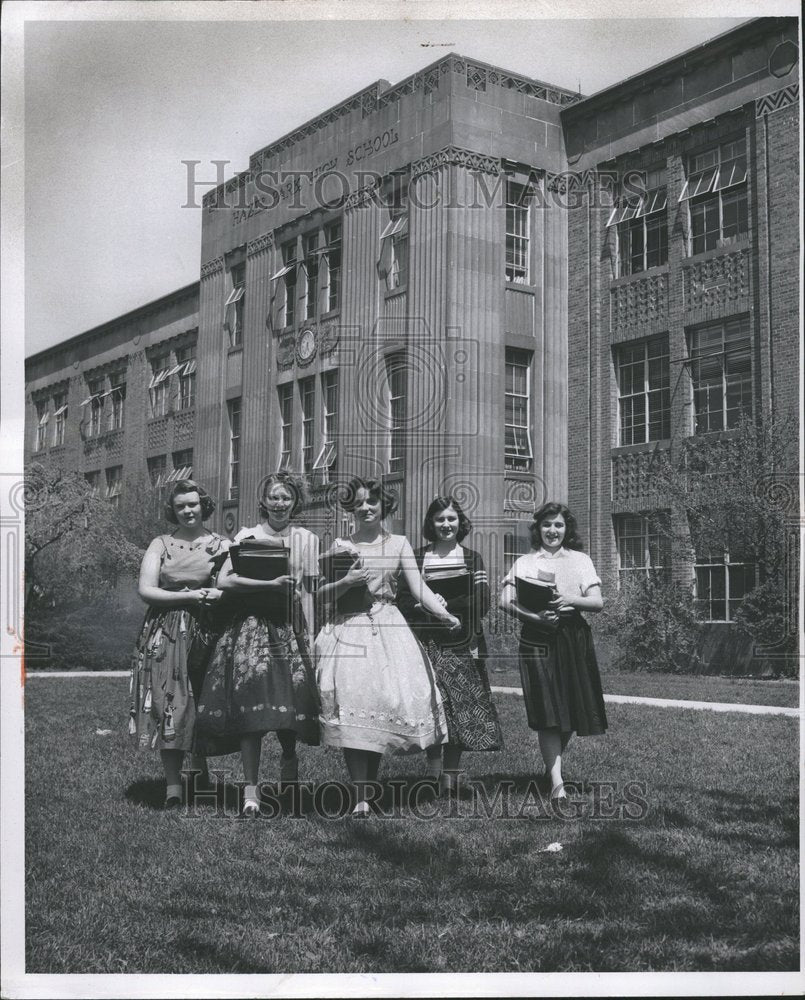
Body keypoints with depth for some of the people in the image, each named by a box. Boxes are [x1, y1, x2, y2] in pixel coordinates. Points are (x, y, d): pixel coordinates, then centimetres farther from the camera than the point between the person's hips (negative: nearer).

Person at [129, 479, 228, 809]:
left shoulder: (222, 545, 6)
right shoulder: (161, 544, 7)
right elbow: (145, 590, -2)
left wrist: (213, 595, -22)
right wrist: (191, 596, -10)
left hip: (206, 633, 0)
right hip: (165, 634, 0)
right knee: (168, 703, -5)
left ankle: (200, 768, 20)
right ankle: (173, 784, -2)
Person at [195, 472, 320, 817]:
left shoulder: (306, 540, 11)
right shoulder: (247, 536, 5)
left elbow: (307, 593, 11)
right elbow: (224, 581, -5)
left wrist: (310, 638, 6)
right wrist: (269, 583, -13)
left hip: (290, 629, 2)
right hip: (250, 627, -2)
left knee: (290, 703, -2)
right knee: (251, 706, -11)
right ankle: (251, 787, -6)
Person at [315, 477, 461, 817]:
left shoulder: (398, 543, 9)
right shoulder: (340, 545, 8)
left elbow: (419, 588, 0)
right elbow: (321, 594, 6)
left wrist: (445, 614, -15)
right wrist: (347, 581, -12)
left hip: (387, 630, 1)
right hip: (348, 632, -1)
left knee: (385, 701, -5)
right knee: (352, 703, -11)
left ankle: (371, 787, 11)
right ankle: (360, 798, -11)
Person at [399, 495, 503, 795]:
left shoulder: (472, 559, 10)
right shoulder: (416, 558, 8)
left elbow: (481, 603, -1)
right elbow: (402, 601, 1)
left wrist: (446, 604, -10)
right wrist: (423, 606, -18)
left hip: (462, 645, 1)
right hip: (426, 644, -1)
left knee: (461, 706, 0)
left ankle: (451, 773, 9)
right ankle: (434, 770, 0)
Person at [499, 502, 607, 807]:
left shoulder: (580, 560, 11)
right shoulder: (525, 563, 9)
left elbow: (598, 602, 3)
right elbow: (506, 602, 0)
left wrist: (571, 599, -16)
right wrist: (535, 616, -16)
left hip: (574, 637, 2)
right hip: (537, 638, -2)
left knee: (571, 710, 5)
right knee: (548, 712, -10)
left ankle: (553, 764, 30)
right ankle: (557, 782, -11)